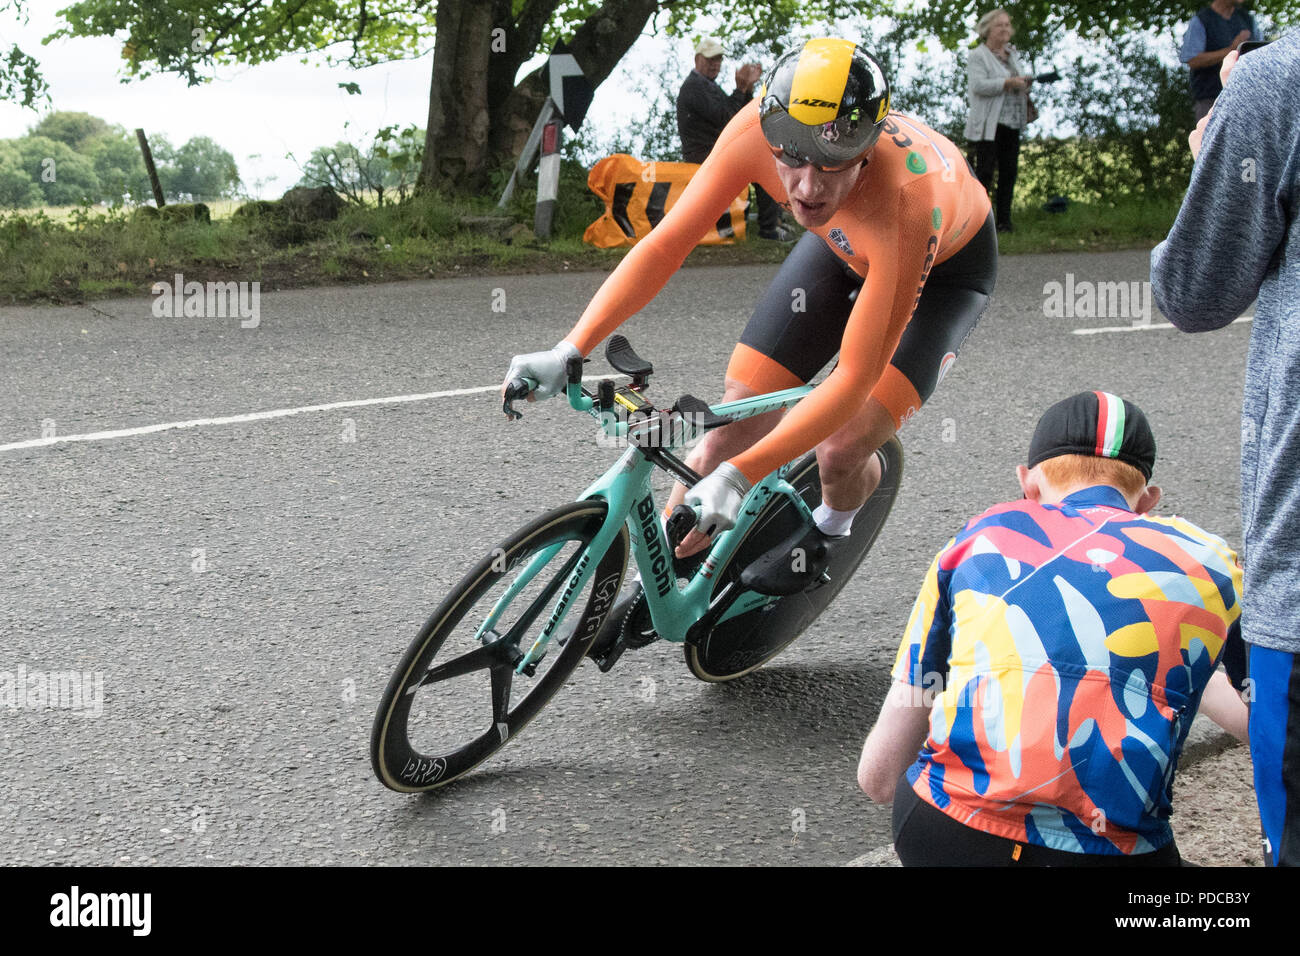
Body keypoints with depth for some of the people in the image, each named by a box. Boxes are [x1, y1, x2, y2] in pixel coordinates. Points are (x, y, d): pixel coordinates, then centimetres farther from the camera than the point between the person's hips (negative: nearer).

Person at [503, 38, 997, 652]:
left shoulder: (905, 207, -46)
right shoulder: (758, 129, -35)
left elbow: (854, 379, -42)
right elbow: (668, 241, -28)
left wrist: (737, 477, -48)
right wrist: (569, 351, -38)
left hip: (946, 263, -3)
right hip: (840, 243, 4)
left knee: (843, 451, -18)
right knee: (735, 427, -8)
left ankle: (831, 530, 19)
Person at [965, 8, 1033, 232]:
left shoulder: (1011, 54, 19)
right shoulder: (978, 56, -4)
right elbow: (978, 85, -18)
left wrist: (1024, 84, 7)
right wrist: (1008, 82, -23)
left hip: (1011, 123, 7)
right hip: (988, 124, -7)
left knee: (1009, 172, 5)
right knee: (984, 172, -7)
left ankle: (1004, 220, 11)